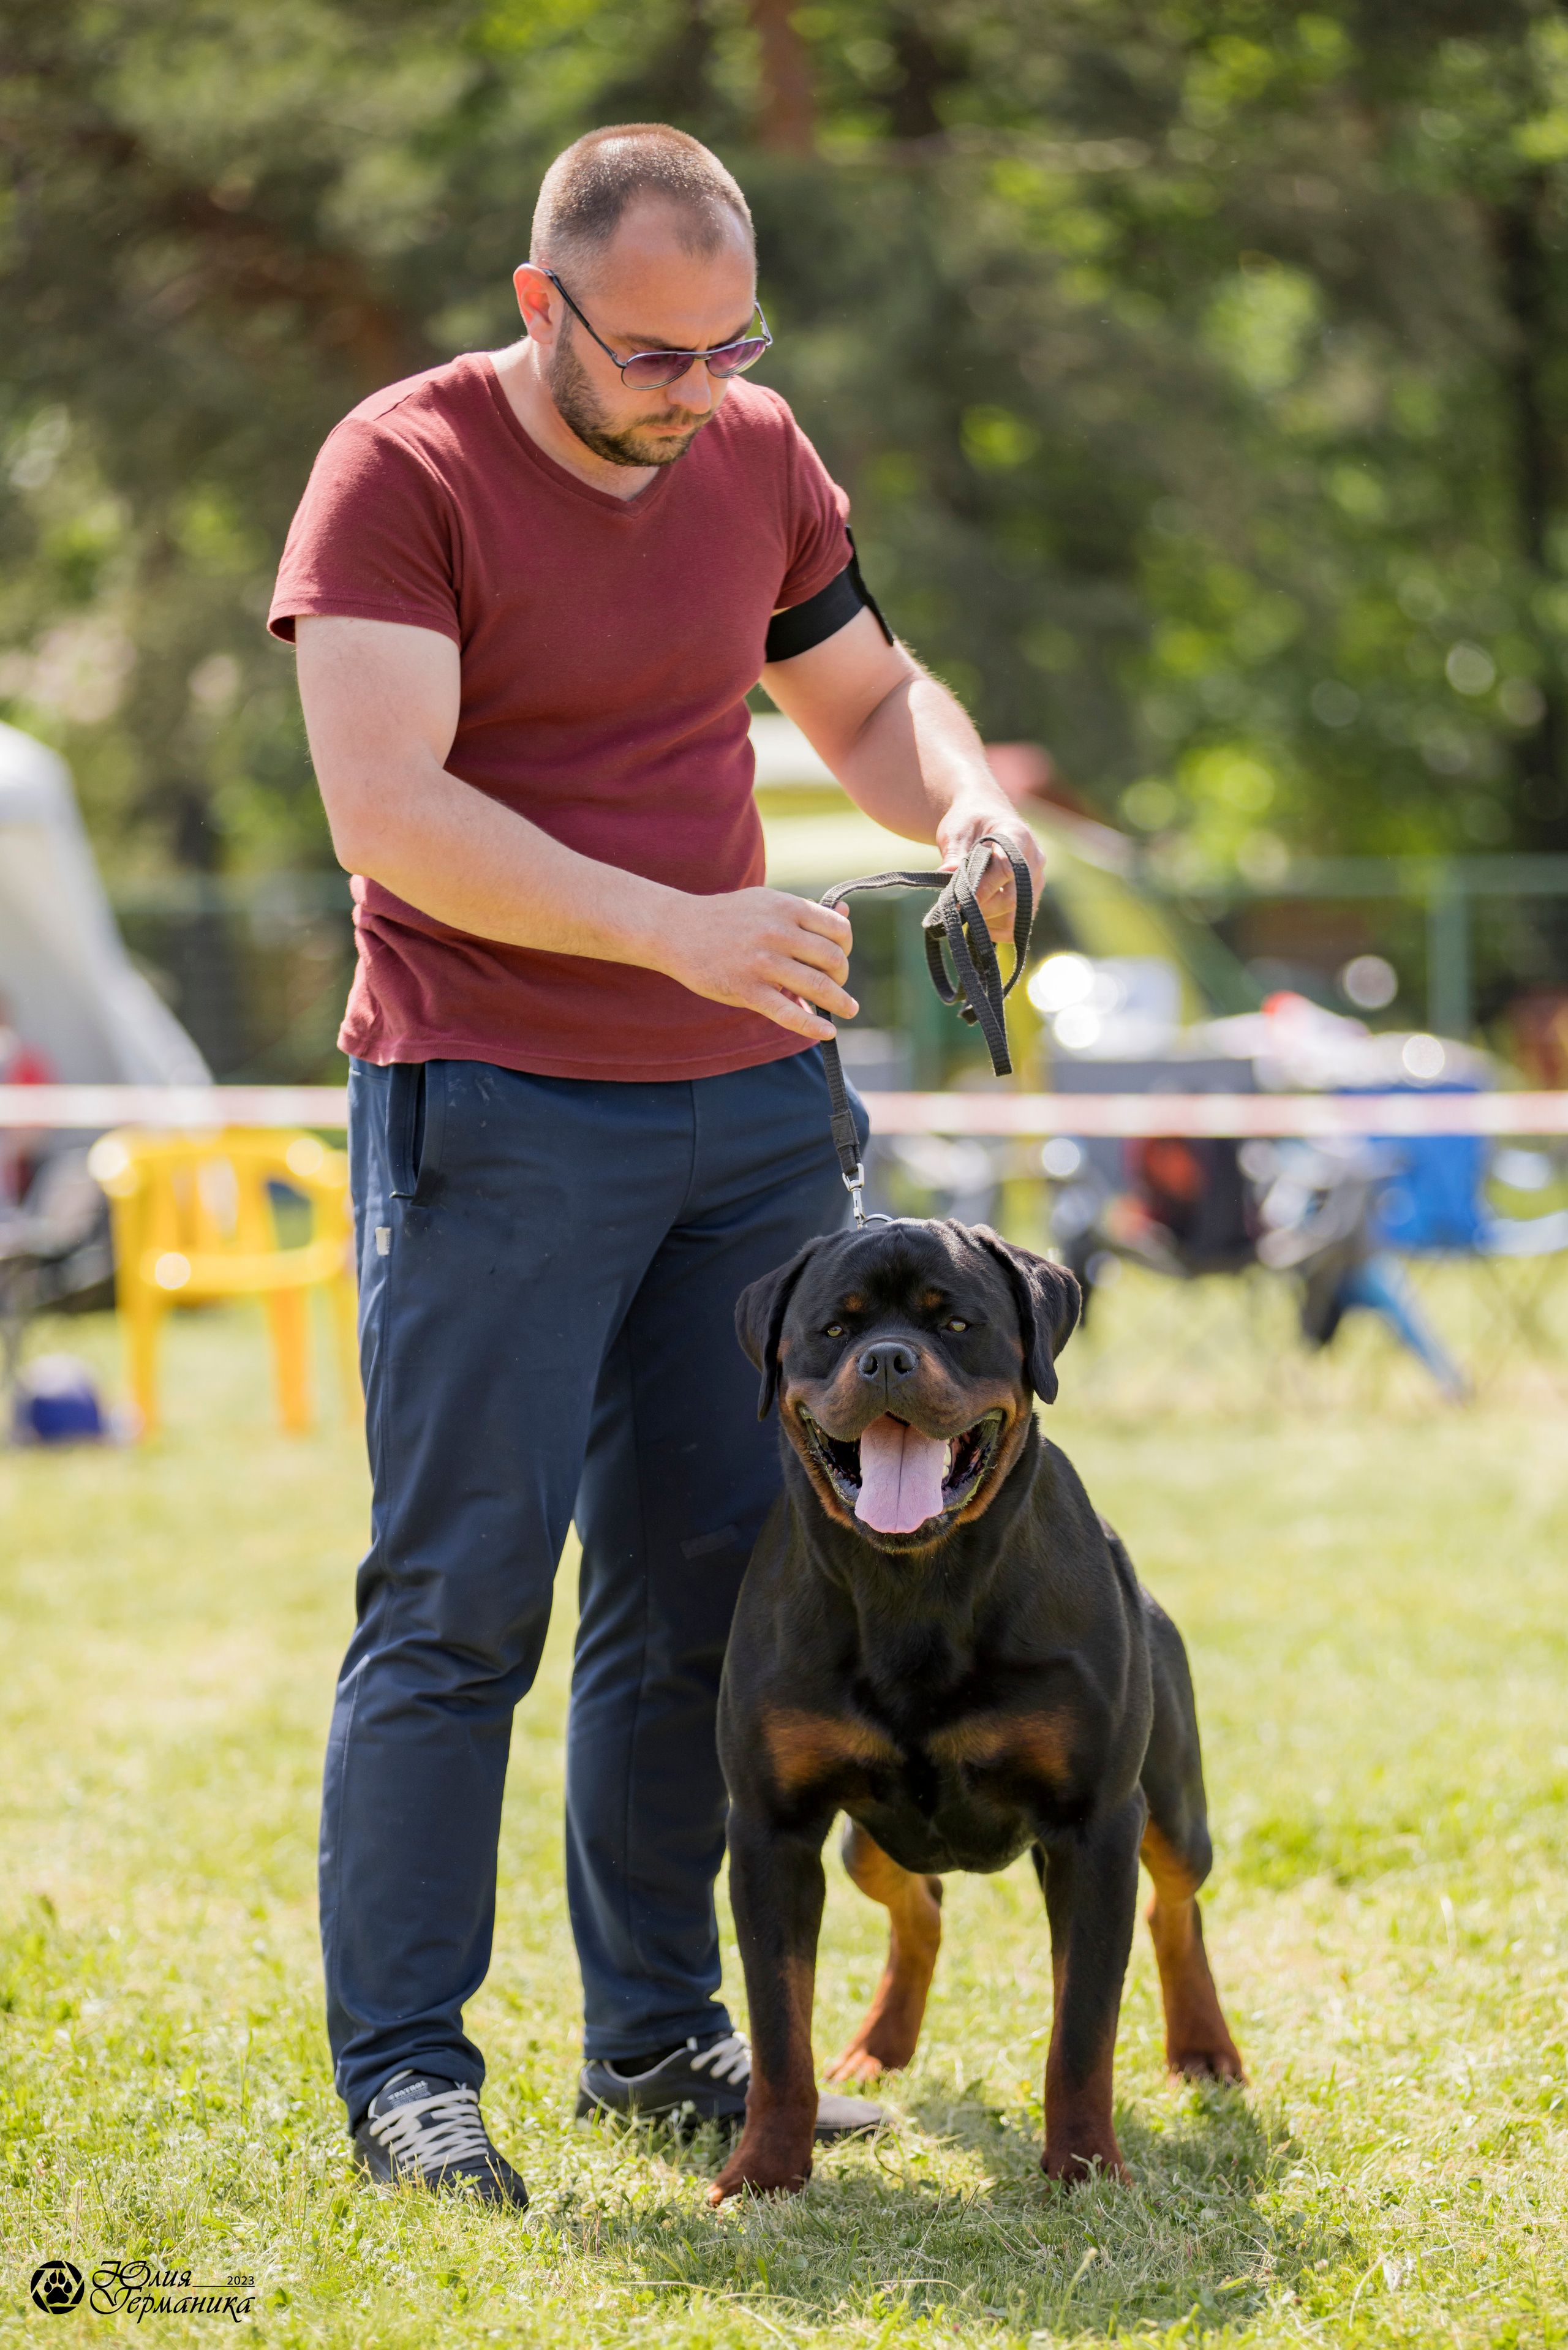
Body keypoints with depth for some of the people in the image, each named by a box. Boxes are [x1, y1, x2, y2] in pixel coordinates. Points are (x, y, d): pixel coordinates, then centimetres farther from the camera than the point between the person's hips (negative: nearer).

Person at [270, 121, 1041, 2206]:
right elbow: (387, 807, -19)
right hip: (492, 1105, -6)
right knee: (460, 1596, -6)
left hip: (745, 1101, 6)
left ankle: (658, 2032, 17)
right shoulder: (403, 470, -9)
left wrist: (959, 802, -1)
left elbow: (865, 691, 23)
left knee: (708, 1584, 6)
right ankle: (401, 2068, 1)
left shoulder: (759, 458, 9)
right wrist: (674, 926, -28)